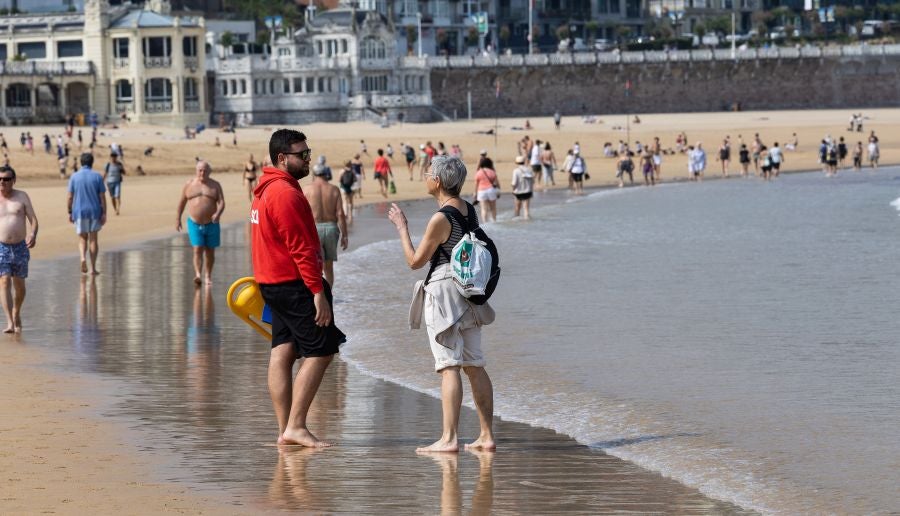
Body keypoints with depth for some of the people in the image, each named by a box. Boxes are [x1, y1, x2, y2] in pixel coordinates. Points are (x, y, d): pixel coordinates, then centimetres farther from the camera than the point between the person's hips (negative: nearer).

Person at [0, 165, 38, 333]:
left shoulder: (22, 197, 3)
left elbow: (33, 219, -2)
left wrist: (33, 234, -21)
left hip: (20, 247, 1)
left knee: (19, 284, 10)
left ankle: (17, 313, 36)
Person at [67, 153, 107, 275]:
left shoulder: (74, 177, -2)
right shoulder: (97, 177, -3)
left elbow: (70, 197, -2)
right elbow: (102, 197, -5)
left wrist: (70, 213, 7)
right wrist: (104, 214, -3)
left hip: (79, 212, 0)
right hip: (95, 212, 0)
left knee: (82, 239, 11)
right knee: (93, 239, 9)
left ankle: (83, 258, -17)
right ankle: (93, 268, 8)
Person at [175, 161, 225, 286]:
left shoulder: (215, 185, 3)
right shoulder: (189, 185, 4)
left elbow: (221, 202, -6)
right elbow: (182, 202, 14)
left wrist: (218, 213, -25)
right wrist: (178, 219, 15)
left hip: (211, 224, 1)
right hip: (194, 223, -1)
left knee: (210, 252, 10)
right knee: (197, 250, -14)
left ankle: (208, 276, 26)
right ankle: (198, 275, -24)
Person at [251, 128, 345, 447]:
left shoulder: (265, 190, 16)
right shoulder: (285, 193, -17)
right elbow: (301, 248, -21)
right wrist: (319, 292, -21)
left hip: (273, 284, 10)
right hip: (294, 284, -10)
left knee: (283, 353, 9)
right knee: (320, 351, -8)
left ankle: (285, 430, 10)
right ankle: (295, 426, -11)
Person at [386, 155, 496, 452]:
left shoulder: (441, 219, -17)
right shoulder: (470, 212, 7)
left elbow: (415, 261, -9)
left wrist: (401, 228, 0)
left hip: (444, 292, -8)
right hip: (468, 293, 8)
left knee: (449, 366, -9)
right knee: (474, 366, 10)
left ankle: (448, 438, -11)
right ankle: (487, 436, 11)